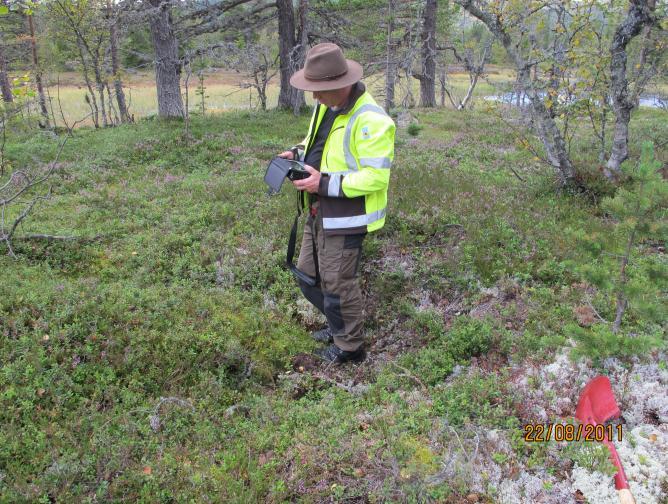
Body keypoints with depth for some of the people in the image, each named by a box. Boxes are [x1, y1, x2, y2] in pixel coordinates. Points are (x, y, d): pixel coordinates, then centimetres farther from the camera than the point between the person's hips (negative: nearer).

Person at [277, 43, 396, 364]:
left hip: (347, 217, -9)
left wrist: (325, 184, -26)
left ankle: (349, 347, 27)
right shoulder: (326, 106, 6)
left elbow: (376, 177, -25)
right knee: (308, 275, 20)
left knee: (338, 284, 4)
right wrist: (297, 154, 2)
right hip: (320, 213, 10)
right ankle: (340, 325, 42)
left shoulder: (371, 120, -23)